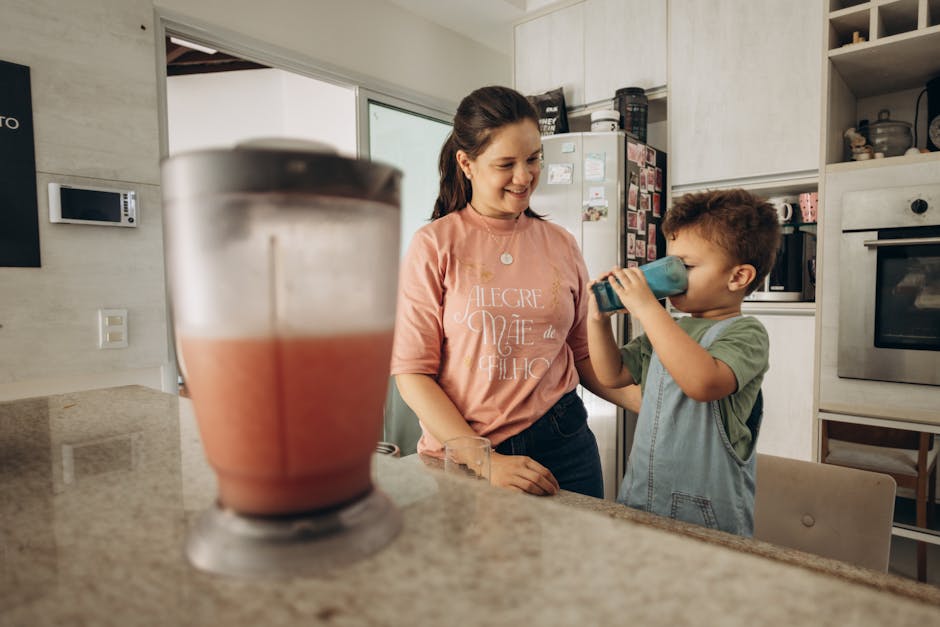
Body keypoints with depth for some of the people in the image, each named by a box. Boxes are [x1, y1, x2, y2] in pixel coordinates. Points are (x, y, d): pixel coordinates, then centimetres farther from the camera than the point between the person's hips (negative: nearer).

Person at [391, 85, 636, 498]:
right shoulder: (434, 246, -7)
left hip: (563, 445, 4)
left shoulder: (561, 245, 4)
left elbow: (582, 355, 11)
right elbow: (412, 373, -11)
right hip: (462, 457, -3)